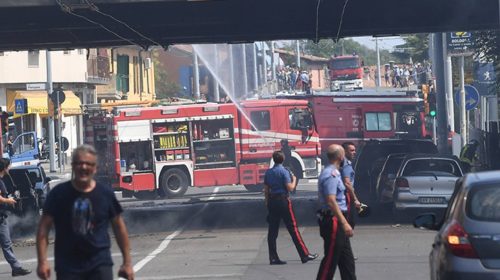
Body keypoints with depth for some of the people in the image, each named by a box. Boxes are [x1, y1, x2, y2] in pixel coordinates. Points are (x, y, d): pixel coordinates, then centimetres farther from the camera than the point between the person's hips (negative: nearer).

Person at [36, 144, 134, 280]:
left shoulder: (105, 194, 1)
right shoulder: (59, 194, -2)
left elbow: (119, 227, 9)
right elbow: (44, 228, -1)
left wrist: (127, 262, 9)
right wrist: (42, 261, -10)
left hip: (100, 264, 0)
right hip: (68, 266, 0)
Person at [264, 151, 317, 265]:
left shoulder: (268, 172, 8)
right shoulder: (284, 171, -9)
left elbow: (266, 190, 11)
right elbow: (290, 188, -13)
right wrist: (294, 180, 6)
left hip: (272, 201, 5)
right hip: (283, 201, -5)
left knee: (272, 230, 5)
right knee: (293, 228, -3)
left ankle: (273, 258, 4)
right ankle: (304, 255, -1)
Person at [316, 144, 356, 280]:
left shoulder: (330, 172, 16)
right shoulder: (331, 175, -17)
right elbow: (331, 201, -26)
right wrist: (344, 223, -29)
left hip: (336, 223, 11)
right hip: (333, 221, -11)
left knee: (347, 259, 14)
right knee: (330, 259, -6)